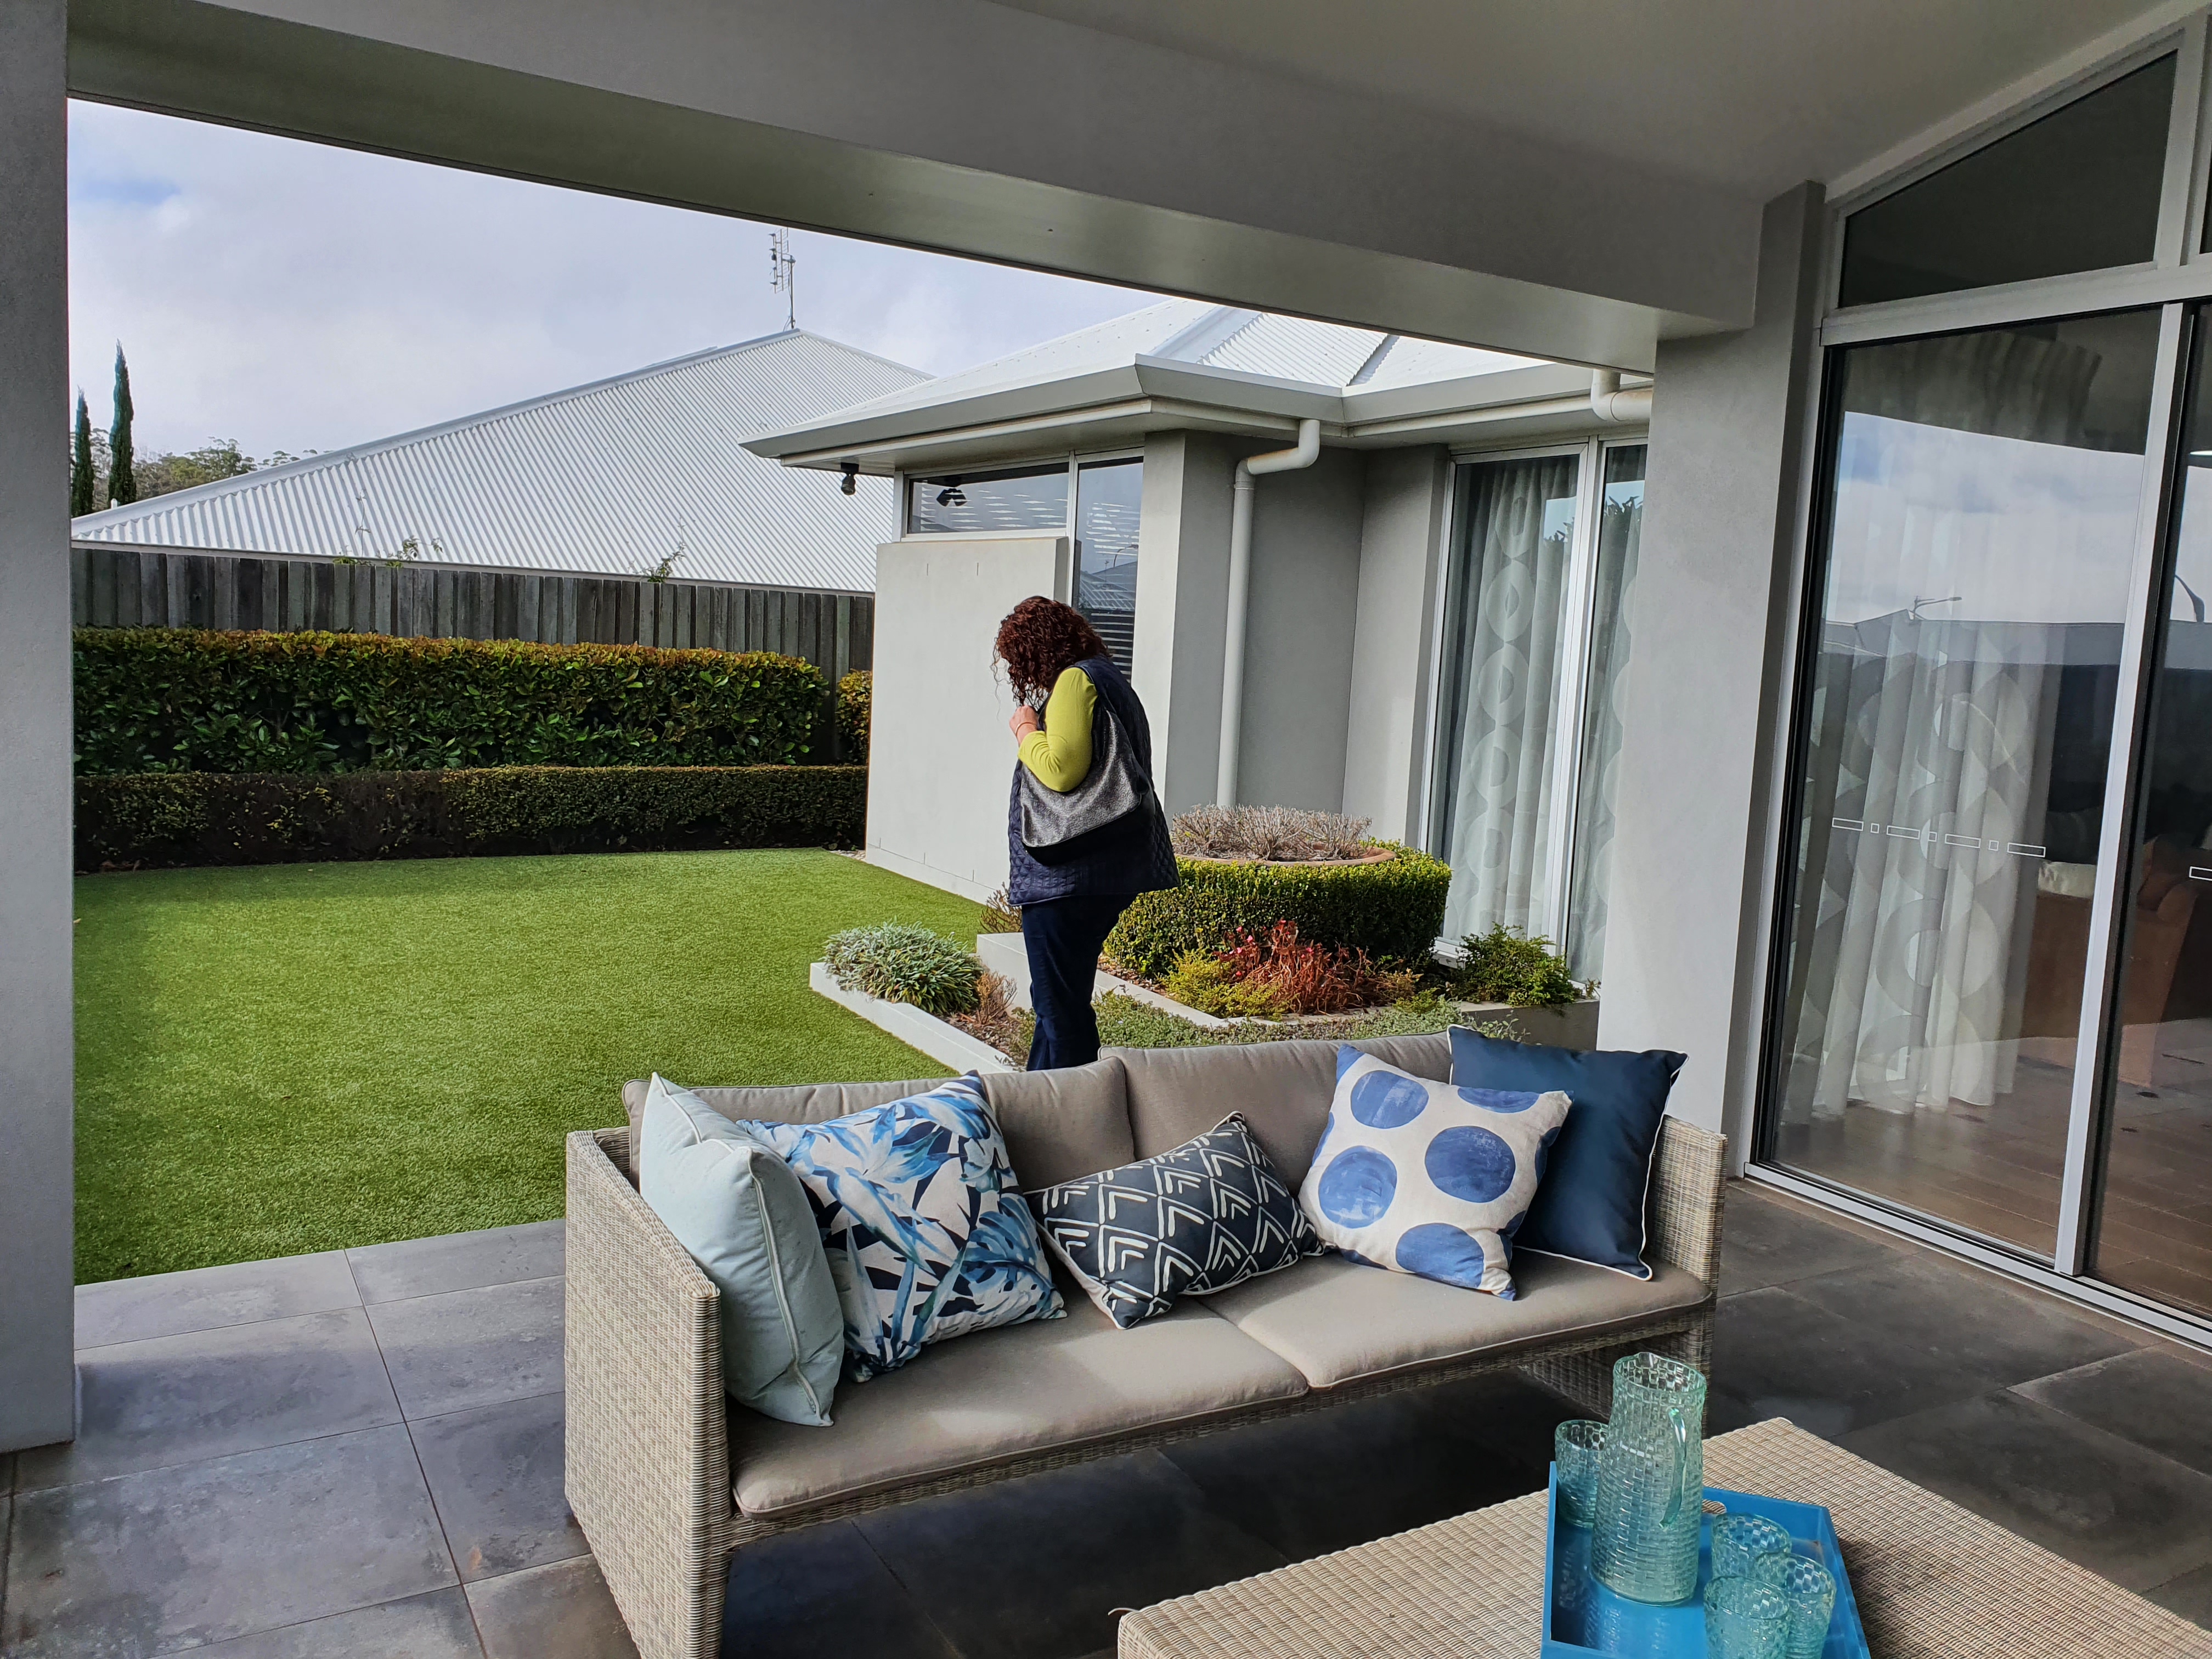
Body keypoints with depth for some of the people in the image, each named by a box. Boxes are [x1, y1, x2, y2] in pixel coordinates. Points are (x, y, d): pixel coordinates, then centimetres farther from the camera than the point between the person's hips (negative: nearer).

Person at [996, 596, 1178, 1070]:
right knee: (1063, 1000, 18)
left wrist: (1026, 730, -8)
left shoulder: (1075, 681, -11)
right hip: (1105, 872, 11)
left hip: (1068, 875, -11)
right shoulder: (1112, 682, 21)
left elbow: (1061, 770, -25)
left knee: (1059, 1009, -6)